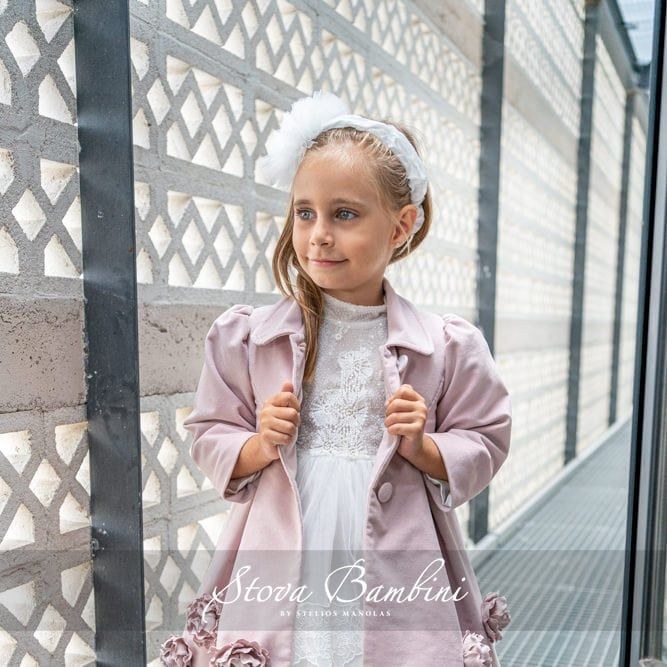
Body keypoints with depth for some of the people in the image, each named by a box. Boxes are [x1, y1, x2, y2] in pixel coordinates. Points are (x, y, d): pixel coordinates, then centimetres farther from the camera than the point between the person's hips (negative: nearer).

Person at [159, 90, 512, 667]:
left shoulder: (445, 346, -3)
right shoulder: (248, 336, -2)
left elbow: (484, 446, 6)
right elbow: (210, 440, 6)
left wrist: (421, 447, -12)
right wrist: (261, 446, -13)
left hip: (394, 572, 0)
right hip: (280, 568, 1)